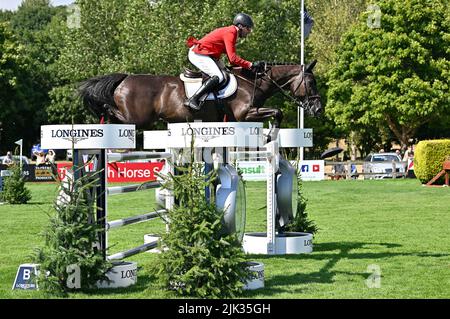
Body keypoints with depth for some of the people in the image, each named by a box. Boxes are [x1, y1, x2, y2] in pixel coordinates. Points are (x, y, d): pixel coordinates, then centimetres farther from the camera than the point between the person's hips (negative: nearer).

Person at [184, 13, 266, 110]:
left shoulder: (231, 33, 15)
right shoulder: (230, 33, -17)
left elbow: (232, 58, 18)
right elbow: (233, 58, -25)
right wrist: (251, 65, -24)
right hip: (198, 54, -11)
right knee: (218, 77, -23)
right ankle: (192, 100, -28)